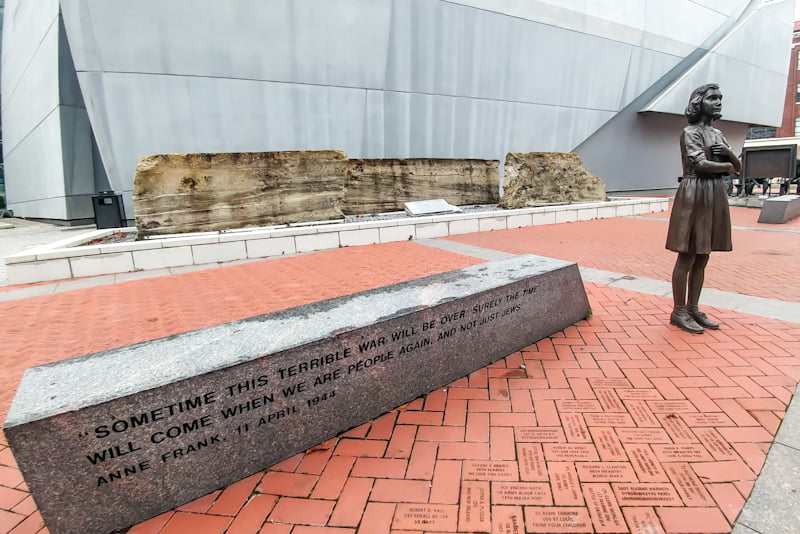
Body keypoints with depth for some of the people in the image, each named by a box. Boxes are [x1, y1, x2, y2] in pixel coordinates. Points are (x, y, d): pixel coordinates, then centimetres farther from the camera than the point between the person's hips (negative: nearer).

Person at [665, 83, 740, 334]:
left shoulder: (718, 134, 18)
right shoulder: (690, 132, -5)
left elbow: (738, 166, 16)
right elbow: (701, 164, -18)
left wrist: (728, 152, -4)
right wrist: (726, 165, -1)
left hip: (715, 196, 8)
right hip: (695, 196, -8)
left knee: (702, 258, 10)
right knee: (686, 258, -4)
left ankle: (692, 308, 19)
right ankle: (678, 311, 4)